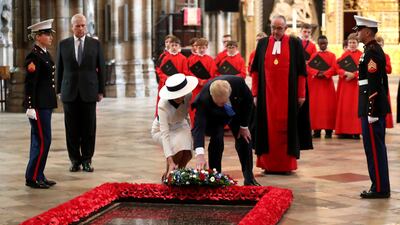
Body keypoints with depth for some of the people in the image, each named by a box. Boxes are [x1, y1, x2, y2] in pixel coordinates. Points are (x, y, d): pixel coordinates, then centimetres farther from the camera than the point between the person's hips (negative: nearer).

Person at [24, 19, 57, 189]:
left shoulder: (45, 54, 14)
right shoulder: (34, 57, -14)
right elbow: (29, 84, -18)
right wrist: (30, 107, -21)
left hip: (46, 104, 9)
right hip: (39, 105, -9)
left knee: (39, 141, 13)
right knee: (43, 141, -6)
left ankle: (38, 176, 20)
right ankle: (32, 178, 1)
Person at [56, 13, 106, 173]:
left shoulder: (95, 44, 4)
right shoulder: (63, 44, 6)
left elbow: (101, 68, 5)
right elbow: (59, 69, 9)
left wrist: (101, 91, 2)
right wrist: (59, 90, 5)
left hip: (89, 92, 0)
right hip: (70, 92, 1)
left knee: (89, 128, 2)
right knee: (72, 129, 3)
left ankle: (87, 160, 11)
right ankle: (75, 160, 12)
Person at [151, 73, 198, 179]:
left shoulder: (188, 95, -24)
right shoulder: (163, 105, -37)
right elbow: (164, 134, -44)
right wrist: (170, 162, -51)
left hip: (180, 126, 4)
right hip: (160, 130, -4)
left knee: (187, 153, -22)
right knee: (178, 149, -30)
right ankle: (168, 174, -4)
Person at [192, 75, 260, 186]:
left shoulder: (238, 82, -38)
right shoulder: (203, 99, -44)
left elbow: (248, 100, -18)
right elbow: (199, 126, -49)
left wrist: (244, 126, -11)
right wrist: (199, 155, -60)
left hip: (237, 112, 3)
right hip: (214, 118, -3)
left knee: (244, 140, 1)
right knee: (217, 138, -25)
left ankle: (249, 179, 16)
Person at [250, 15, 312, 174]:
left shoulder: (295, 43, 2)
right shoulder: (263, 43, 8)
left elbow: (301, 71, 2)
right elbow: (255, 70, 10)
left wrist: (301, 94, -2)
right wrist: (255, 93, 4)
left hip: (288, 94, -2)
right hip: (267, 94, 2)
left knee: (287, 128, 2)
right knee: (268, 128, 4)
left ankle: (287, 164, 10)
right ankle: (268, 164, 11)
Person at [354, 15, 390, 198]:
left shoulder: (372, 52, -15)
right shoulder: (375, 50, 16)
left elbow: (374, 84, -21)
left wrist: (371, 111, -22)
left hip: (373, 105, -10)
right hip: (378, 105, 10)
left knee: (374, 147, -6)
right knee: (377, 147, 12)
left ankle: (379, 188, -1)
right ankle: (380, 187, 18)